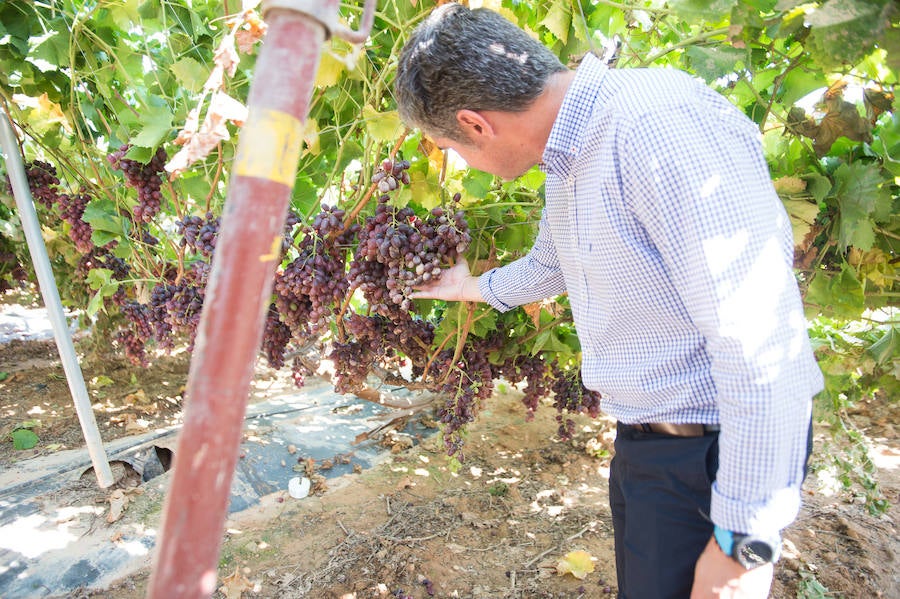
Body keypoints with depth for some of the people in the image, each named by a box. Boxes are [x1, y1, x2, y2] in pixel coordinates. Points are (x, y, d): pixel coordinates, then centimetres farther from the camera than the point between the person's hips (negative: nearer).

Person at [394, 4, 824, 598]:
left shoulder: (663, 125, -25)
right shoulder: (568, 161, 7)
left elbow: (761, 345, -27)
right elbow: (546, 266, 26)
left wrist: (745, 541, -20)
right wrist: (473, 288, 41)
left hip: (712, 455, -9)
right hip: (639, 440, 9)